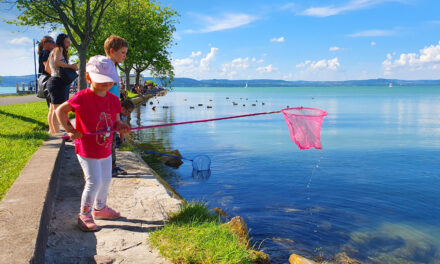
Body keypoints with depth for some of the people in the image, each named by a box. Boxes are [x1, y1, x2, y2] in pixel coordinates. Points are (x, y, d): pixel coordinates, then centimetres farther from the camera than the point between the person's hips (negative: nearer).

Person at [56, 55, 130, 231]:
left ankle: (100, 208, 41)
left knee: (106, 180, 18)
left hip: (106, 150, 7)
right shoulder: (82, 97, -17)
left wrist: (121, 127, -13)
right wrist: (70, 130, -14)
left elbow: (116, 121, 9)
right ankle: (84, 215, 13)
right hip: (87, 150, -6)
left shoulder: (113, 100, -1)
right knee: (94, 182, -8)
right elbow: (60, 110, -7)